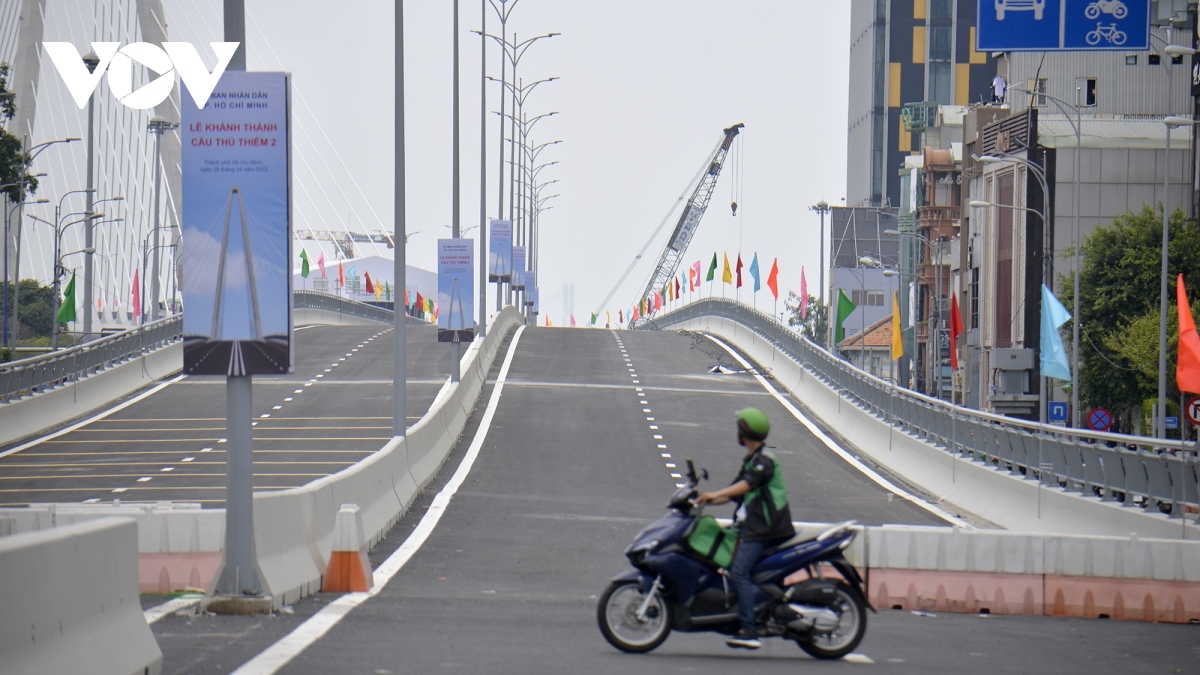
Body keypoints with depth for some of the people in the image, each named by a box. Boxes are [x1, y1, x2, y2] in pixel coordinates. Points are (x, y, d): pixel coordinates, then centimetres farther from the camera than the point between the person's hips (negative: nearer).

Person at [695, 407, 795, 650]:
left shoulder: (765, 459, -9)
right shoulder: (749, 461, 22)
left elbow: (749, 484, -25)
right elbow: (735, 491, 24)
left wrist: (715, 495, -31)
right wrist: (704, 500, 13)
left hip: (764, 527, -11)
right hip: (749, 525, 11)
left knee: (739, 571, -21)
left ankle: (748, 631, -27)